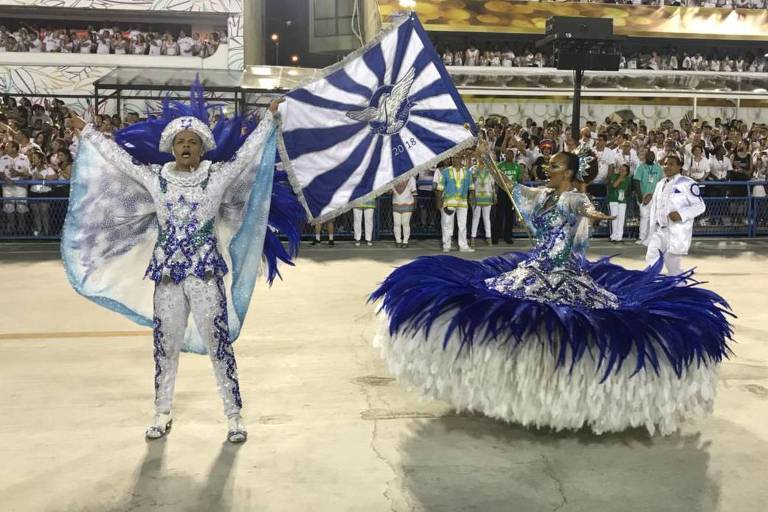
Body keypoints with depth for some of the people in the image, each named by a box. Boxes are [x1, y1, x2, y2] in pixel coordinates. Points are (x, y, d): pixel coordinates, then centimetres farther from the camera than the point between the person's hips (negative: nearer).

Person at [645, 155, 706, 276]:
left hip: (677, 232, -7)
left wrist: (681, 214, -22)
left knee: (673, 266, -2)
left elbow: (700, 206, -8)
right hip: (660, 231, 7)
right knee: (651, 261, -1)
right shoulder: (660, 184, 17)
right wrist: (652, 231, 16)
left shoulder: (687, 183, -7)